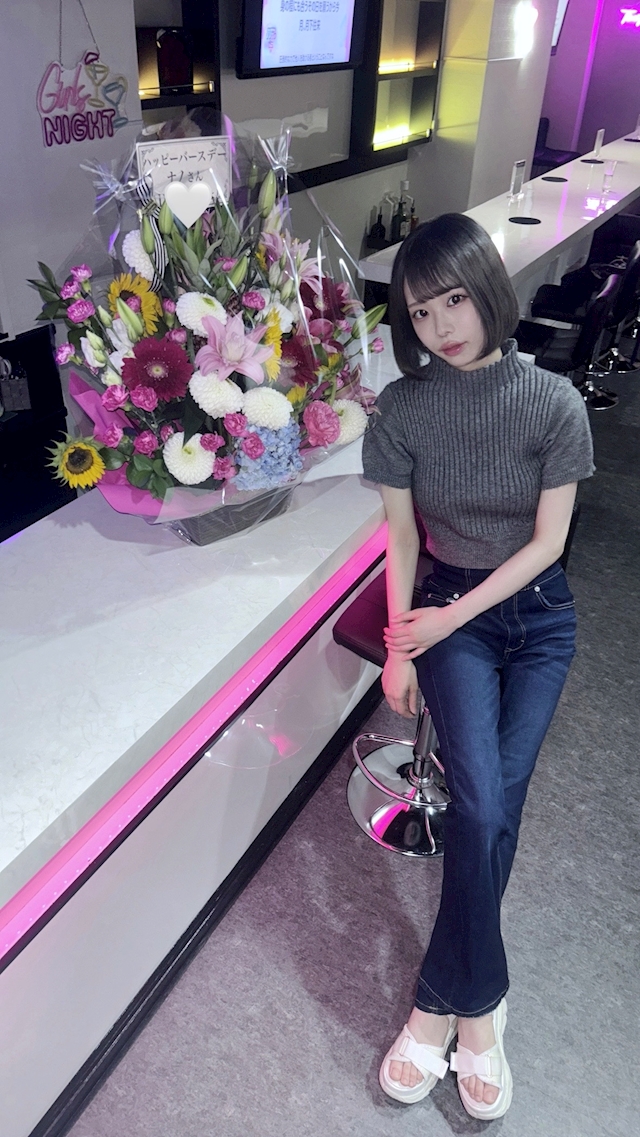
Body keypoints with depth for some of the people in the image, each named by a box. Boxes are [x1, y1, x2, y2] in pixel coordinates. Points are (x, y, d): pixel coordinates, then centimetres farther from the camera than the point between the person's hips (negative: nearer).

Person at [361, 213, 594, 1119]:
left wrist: (449, 621, -13)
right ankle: (478, 1005, 7)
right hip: (447, 608, 0)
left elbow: (547, 542, -9)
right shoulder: (403, 407, -10)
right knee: (483, 808, -16)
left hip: (537, 613, 1)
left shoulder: (554, 403, -13)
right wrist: (399, 647, -4)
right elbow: (401, 537, -3)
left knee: (497, 803, -8)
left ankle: (441, 1001, 15)